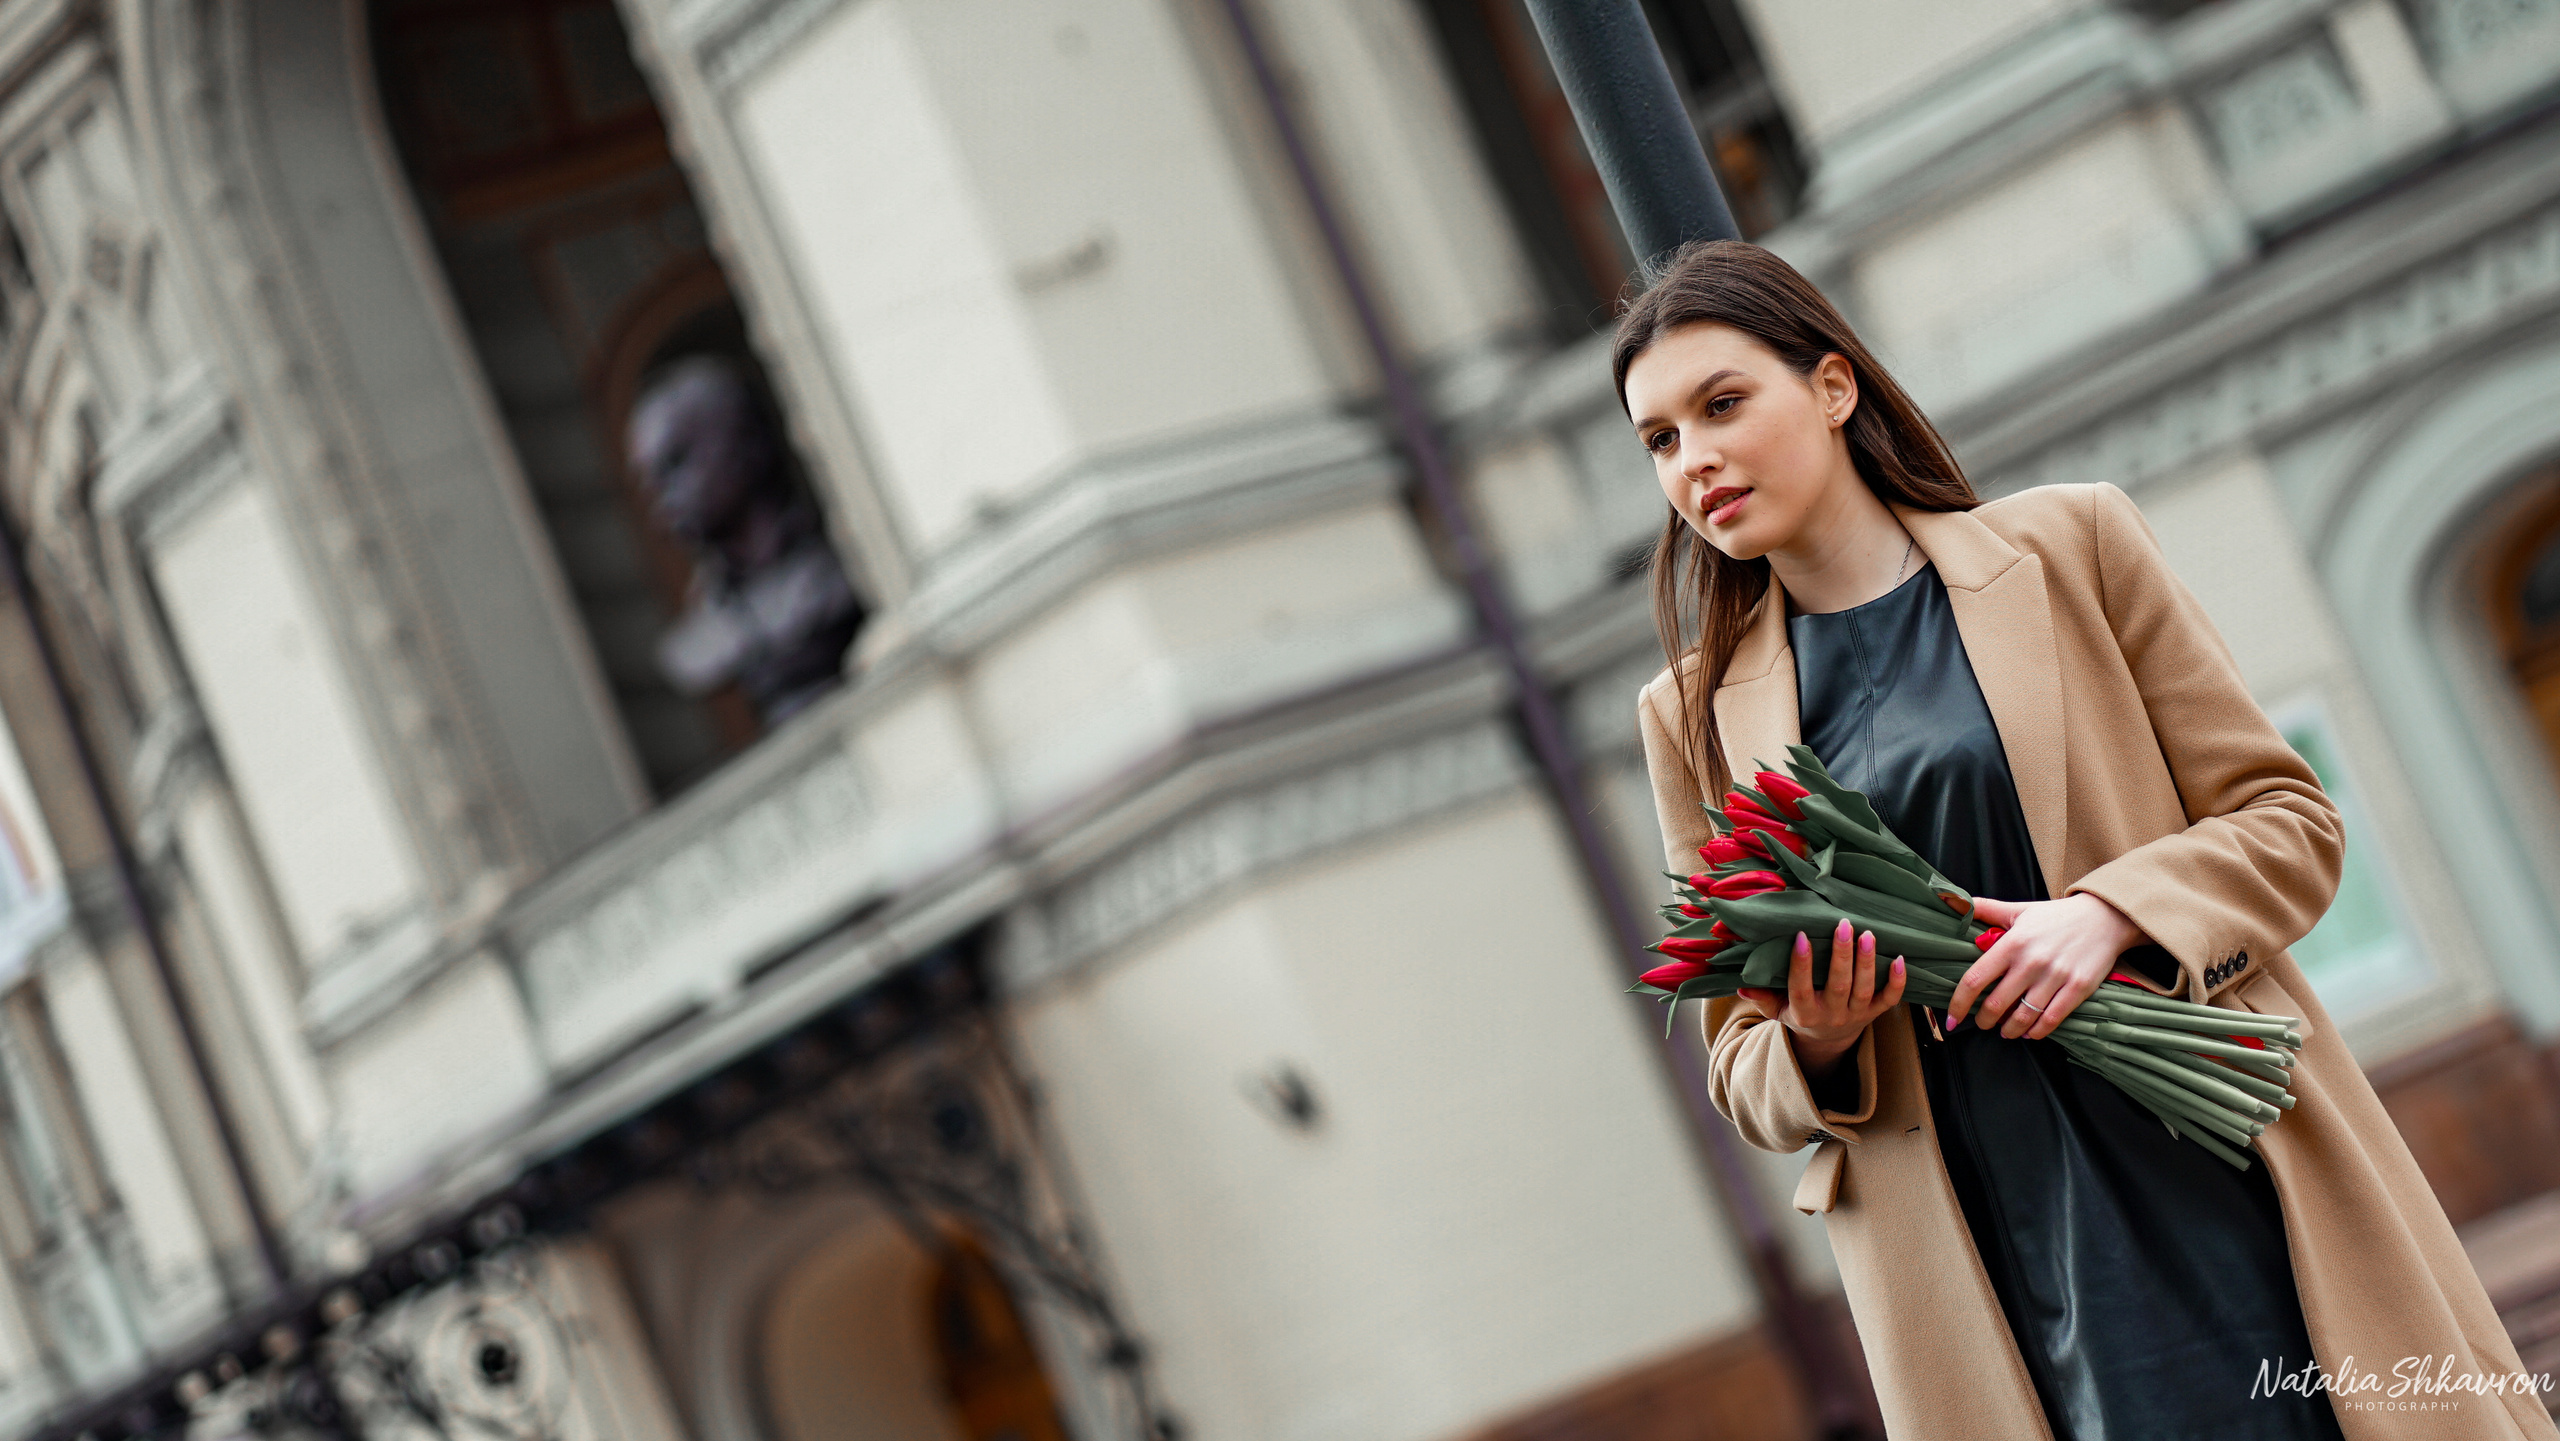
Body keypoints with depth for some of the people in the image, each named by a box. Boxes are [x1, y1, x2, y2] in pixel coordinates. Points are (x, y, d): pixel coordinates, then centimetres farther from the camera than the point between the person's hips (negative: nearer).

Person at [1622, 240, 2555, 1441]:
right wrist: (1813, 1046, -9)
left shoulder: (2073, 545, 5)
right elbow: (1739, 1061, 14)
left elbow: (2291, 823, 4)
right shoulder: (1691, 717, 9)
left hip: (2227, 1200, 0)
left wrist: (2116, 910, -14)